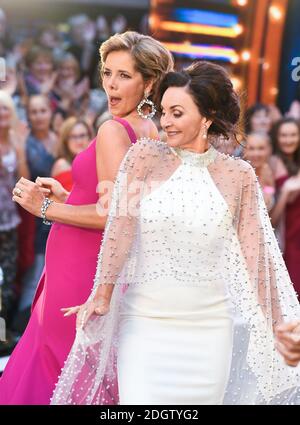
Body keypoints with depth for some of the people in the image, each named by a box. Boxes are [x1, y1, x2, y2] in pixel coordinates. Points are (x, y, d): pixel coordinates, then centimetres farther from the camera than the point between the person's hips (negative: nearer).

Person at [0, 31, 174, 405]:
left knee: (54, 371, 2)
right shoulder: (152, 133, 10)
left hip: (79, 268, -9)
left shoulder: (113, 130, -16)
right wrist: (66, 197, 18)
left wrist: (47, 209, -13)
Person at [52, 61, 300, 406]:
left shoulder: (239, 175, 2)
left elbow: (251, 255, 5)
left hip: (209, 326, 1)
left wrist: (271, 326, 5)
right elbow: (122, 227, -5)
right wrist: (102, 295, -12)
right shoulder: (144, 157, 1)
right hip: (144, 320, -1)